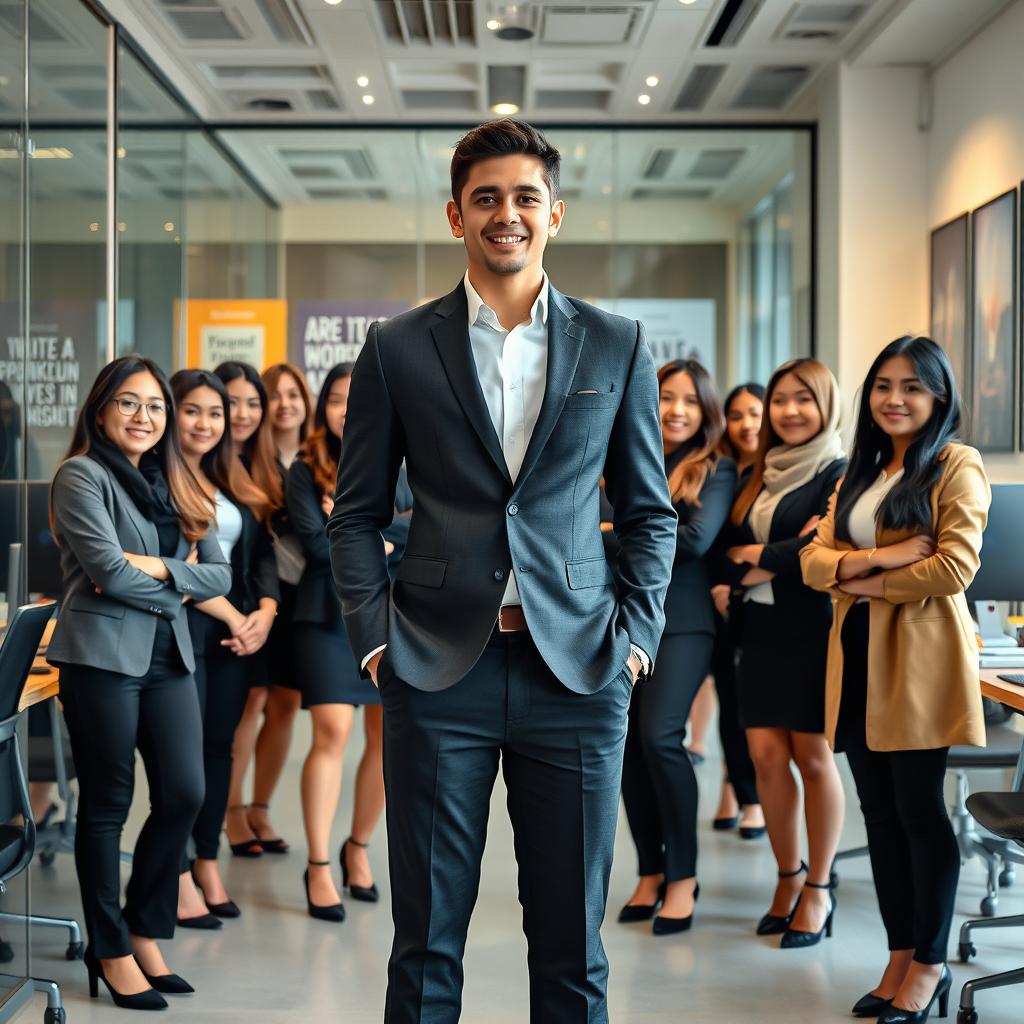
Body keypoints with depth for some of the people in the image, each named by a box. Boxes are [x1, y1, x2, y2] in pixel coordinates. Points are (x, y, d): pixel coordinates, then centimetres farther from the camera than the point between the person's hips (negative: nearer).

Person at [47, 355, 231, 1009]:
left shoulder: (174, 486, 16)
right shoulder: (83, 475, -3)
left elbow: (220, 575, 8)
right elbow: (109, 571, -14)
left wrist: (159, 569, -8)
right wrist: (177, 589, -2)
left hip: (168, 658, 6)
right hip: (102, 655, -6)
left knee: (184, 795, 2)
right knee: (108, 805, 2)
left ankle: (145, 931, 20)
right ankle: (112, 952, 14)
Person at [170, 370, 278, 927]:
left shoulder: (231, 480, 16)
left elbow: (262, 551, 12)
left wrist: (265, 611, -5)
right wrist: (233, 616, -12)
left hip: (237, 628, 6)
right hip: (182, 627, -6)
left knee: (220, 745, 10)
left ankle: (208, 863, 20)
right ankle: (180, 878, 5)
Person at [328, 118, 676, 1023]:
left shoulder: (617, 347, 7)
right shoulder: (398, 349, 5)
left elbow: (650, 511, 11)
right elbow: (357, 514, 9)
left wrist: (635, 636, 1)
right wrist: (374, 636, -2)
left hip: (576, 671, 1)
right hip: (438, 672, 0)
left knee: (572, 943, 8)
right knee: (427, 938, 7)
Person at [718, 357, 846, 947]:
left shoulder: (838, 473, -6)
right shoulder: (760, 477, 14)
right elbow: (730, 551, 6)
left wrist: (759, 558, -6)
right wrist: (785, 555, -12)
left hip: (814, 632, -5)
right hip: (762, 633, 5)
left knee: (813, 758, 2)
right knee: (766, 756, 2)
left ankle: (819, 888, 15)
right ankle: (789, 877, 18)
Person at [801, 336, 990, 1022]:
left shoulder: (957, 466, -4)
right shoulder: (861, 471, 17)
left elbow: (956, 566, -15)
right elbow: (815, 559, 7)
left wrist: (868, 580, -7)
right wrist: (880, 557, -12)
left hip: (920, 658, -7)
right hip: (859, 657, 7)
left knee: (920, 810, -1)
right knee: (880, 812, 10)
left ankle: (930, 964, 13)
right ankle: (900, 958, 20)